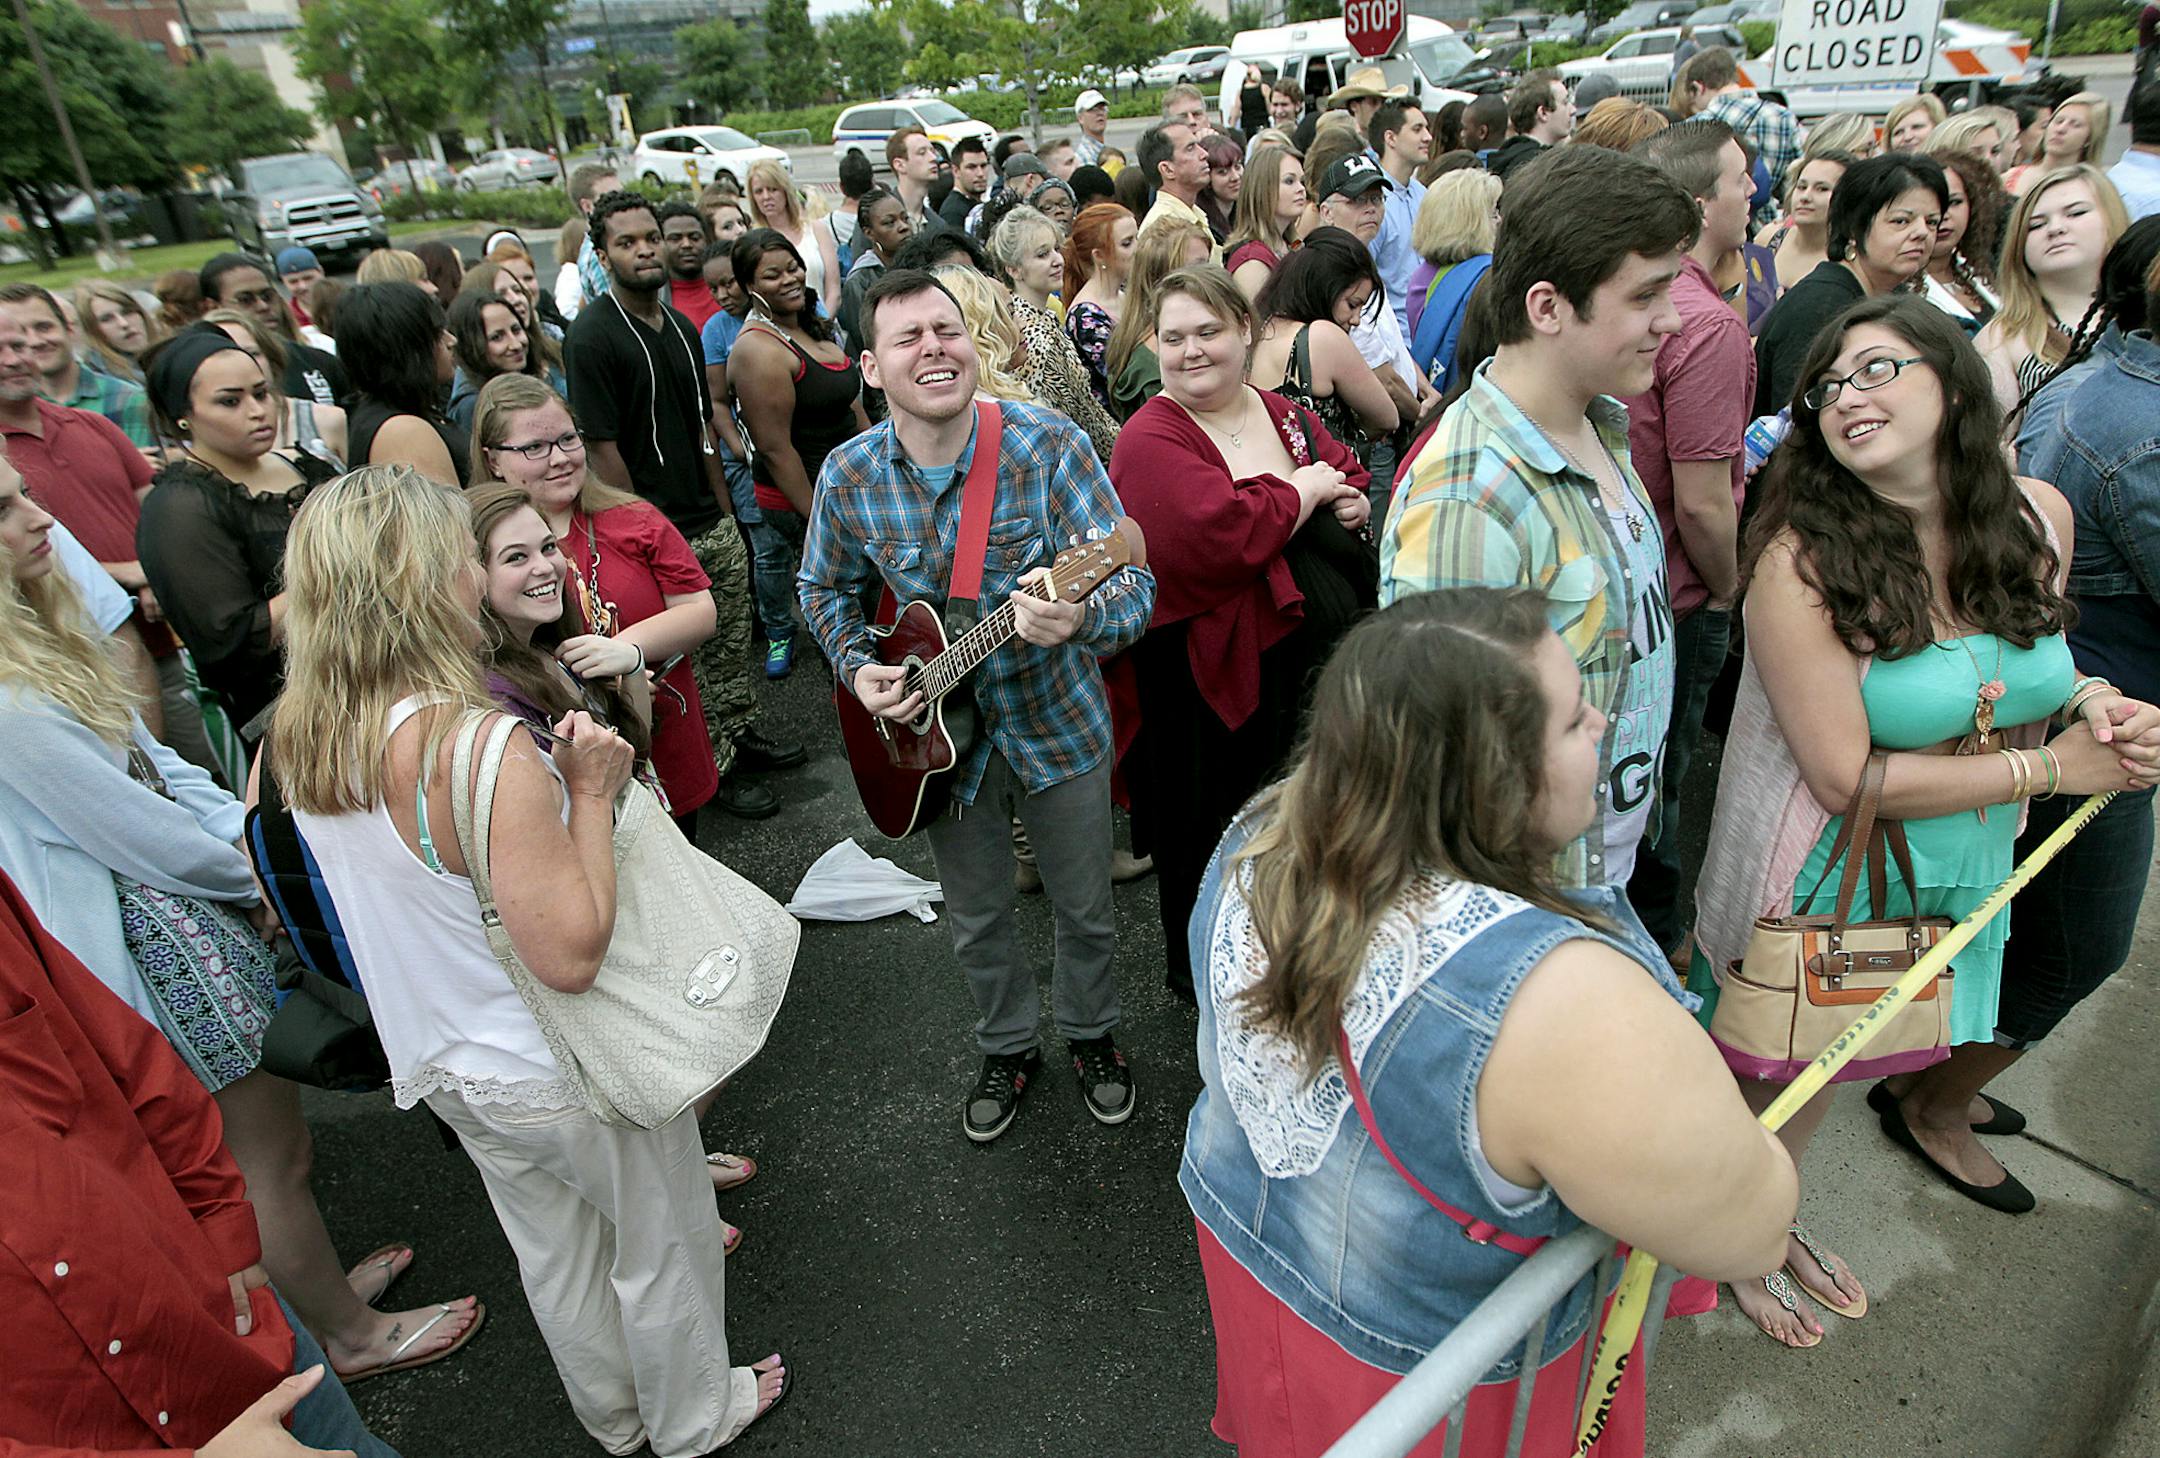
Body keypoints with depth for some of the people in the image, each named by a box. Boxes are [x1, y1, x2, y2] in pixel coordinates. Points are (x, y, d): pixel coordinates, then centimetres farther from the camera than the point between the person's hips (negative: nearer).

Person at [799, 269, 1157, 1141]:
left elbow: (1135, 585, -26)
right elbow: (825, 588, 8)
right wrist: (858, 669, -10)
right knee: (975, 919, 19)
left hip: (1058, 724, -2)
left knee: (1085, 908, 17)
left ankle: (1091, 1036, 47)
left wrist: (1080, 618, -48)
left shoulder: (1049, 445, -20)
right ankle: (1007, 1051, 47)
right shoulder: (847, 476, -11)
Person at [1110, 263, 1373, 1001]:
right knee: (1216, 830, 10)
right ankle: (1198, 970, 36)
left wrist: (1353, 505, -7)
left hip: (1321, 662, 7)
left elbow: (1353, 484, 17)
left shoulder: (1285, 414, 9)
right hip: (1219, 676, -7)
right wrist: (1307, 490, -16)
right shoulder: (1151, 439, -15)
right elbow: (1222, 536, -30)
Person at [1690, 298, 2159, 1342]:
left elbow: (2038, 671, 13)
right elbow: (1849, 779, -23)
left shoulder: (2040, 516, -6)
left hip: (1968, 873, 6)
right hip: (1830, 879, -5)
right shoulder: (1804, 558, -25)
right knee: (1777, 1080, 15)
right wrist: (2055, 765, -16)